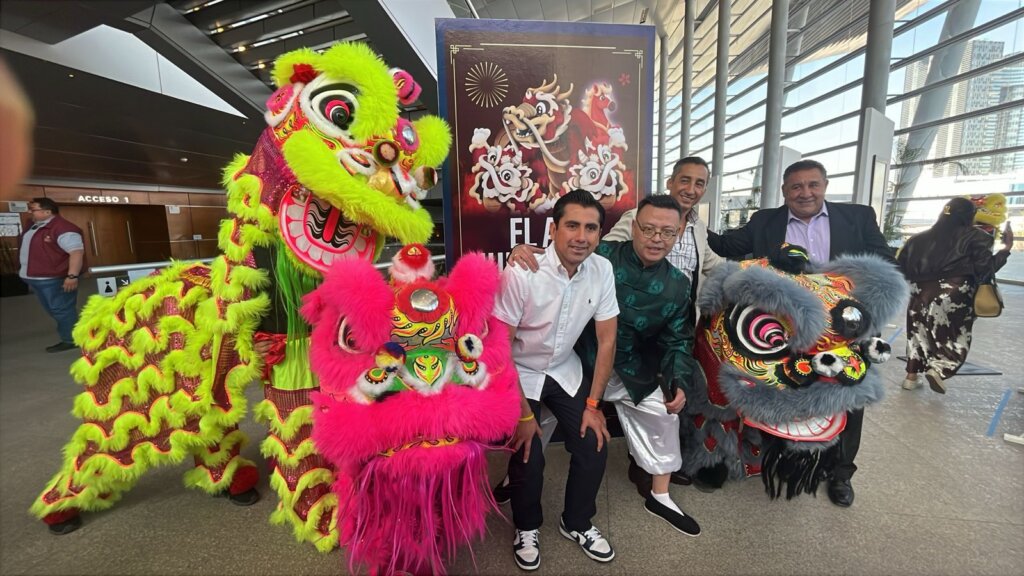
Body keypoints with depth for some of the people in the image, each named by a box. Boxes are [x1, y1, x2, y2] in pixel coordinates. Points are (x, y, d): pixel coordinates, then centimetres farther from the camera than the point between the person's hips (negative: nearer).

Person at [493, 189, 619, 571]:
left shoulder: (602, 270, -13)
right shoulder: (521, 274, -28)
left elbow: (606, 340, -5)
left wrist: (593, 404, -5)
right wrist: (523, 413, -18)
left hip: (565, 371, 4)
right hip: (519, 374, -4)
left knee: (594, 447, -2)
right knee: (528, 456, -11)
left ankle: (576, 522, 28)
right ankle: (527, 527, 23)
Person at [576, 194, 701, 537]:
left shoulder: (678, 286, -6)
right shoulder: (600, 256, -20)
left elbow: (678, 340, 0)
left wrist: (679, 382, -13)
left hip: (631, 370, 3)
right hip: (579, 359, -3)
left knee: (663, 416, 11)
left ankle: (659, 496, 37)